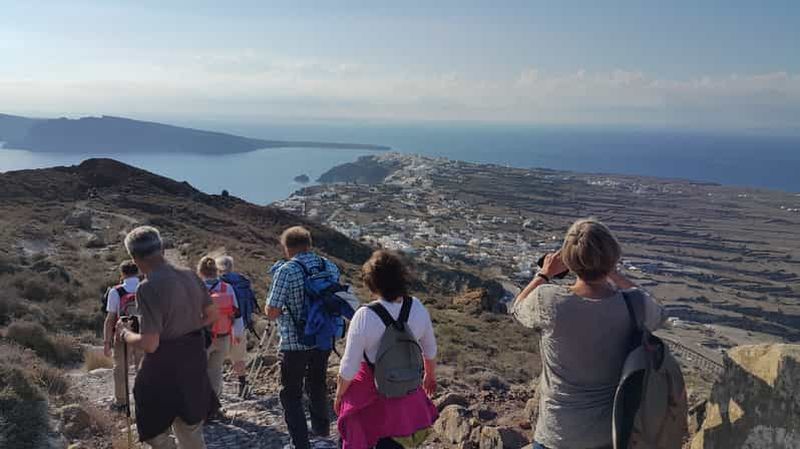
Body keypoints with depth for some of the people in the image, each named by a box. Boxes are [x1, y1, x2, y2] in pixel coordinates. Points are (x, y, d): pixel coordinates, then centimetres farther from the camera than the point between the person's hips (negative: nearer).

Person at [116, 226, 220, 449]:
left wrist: (124, 333, -6)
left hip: (163, 370, -7)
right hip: (194, 364, 7)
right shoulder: (190, 276, -2)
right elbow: (213, 314, 9)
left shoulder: (148, 288, -23)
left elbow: (149, 344, -24)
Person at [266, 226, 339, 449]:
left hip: (295, 343, -5)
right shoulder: (330, 267, 1)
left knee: (291, 394, 8)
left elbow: (271, 313, -13)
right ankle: (321, 427, 41)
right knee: (317, 384, 25)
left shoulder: (286, 271, -15)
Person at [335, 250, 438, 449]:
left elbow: (349, 366, -18)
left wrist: (339, 395, 0)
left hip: (368, 390, -4)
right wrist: (430, 375, 23)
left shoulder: (364, 317, -27)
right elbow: (430, 349, 4)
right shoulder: (417, 308, -13)